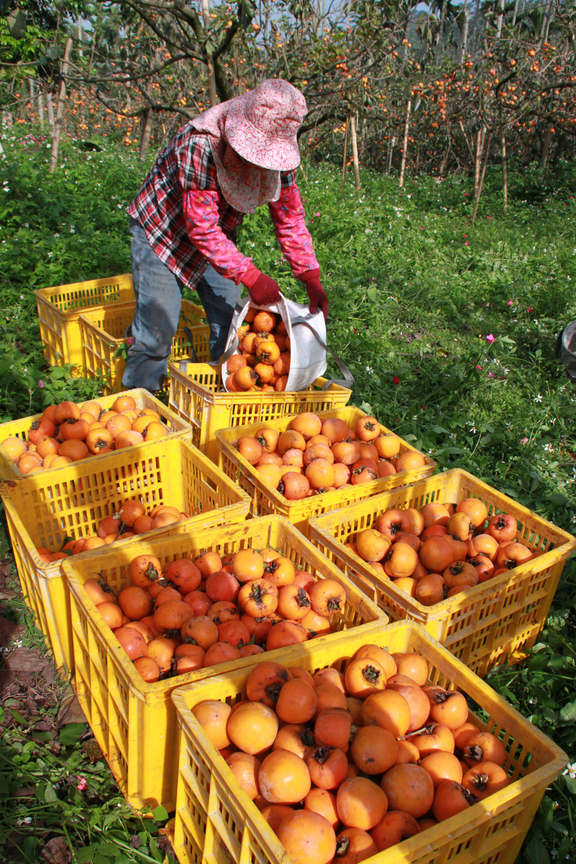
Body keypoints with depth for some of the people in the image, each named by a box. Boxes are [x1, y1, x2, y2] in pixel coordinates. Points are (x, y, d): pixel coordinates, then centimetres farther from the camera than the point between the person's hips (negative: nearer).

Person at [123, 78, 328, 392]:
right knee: (157, 328, -10)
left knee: (230, 323, 2)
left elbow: (289, 216, -7)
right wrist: (250, 277, -38)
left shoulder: (279, 153, -16)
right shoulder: (201, 144, -35)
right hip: (160, 230, -5)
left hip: (218, 235, 6)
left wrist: (311, 279, -16)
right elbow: (201, 227, -34)